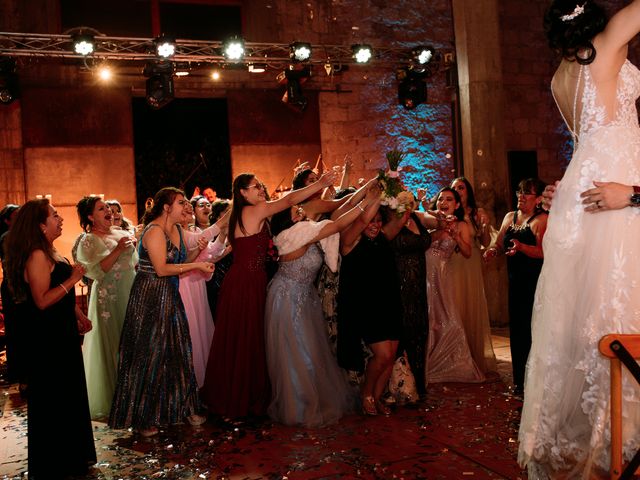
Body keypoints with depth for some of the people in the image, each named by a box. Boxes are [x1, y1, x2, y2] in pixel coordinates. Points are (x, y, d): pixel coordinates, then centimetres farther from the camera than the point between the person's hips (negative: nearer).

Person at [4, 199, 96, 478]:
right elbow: (42, 300, -28)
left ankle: (70, 454, 34)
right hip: (49, 340, -10)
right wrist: (72, 279, -22)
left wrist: (78, 315, 15)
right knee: (53, 401, 3)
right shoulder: (37, 256, -21)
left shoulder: (47, 252, 10)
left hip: (61, 335, 10)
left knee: (67, 394, 19)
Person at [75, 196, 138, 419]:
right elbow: (96, 271, -20)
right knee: (111, 346, 1)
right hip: (108, 298, -6)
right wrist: (117, 250, -23)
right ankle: (109, 399, 15)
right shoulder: (88, 241, -8)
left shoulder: (122, 233, 10)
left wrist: (135, 246, 2)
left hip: (130, 294, 6)